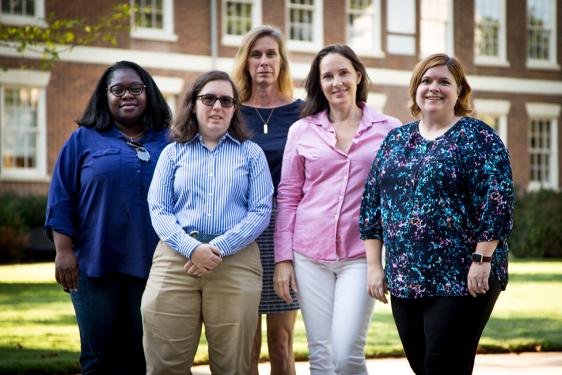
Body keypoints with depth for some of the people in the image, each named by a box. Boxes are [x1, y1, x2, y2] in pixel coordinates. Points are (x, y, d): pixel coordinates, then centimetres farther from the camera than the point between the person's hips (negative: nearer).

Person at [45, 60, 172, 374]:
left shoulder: (168, 142, 13)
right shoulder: (83, 140, 9)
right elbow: (62, 200, 5)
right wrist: (64, 251, -5)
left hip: (152, 265, 1)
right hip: (95, 265, -1)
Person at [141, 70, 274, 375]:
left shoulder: (251, 153, 13)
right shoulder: (173, 153, 15)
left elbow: (261, 212, 3)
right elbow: (158, 210, 5)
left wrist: (219, 248, -11)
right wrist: (191, 248, -13)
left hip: (235, 262, 0)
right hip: (176, 258, 0)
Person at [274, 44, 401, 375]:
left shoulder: (389, 130, 5)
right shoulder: (302, 131, 8)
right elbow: (288, 197, 10)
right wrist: (283, 258, 4)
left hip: (362, 254, -2)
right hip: (310, 254, 2)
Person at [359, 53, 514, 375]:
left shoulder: (476, 137, -3)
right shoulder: (396, 140, 14)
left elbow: (497, 198, -11)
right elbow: (372, 202, 14)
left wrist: (482, 259, -16)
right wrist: (375, 265, 8)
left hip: (462, 279, -6)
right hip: (405, 281, 6)